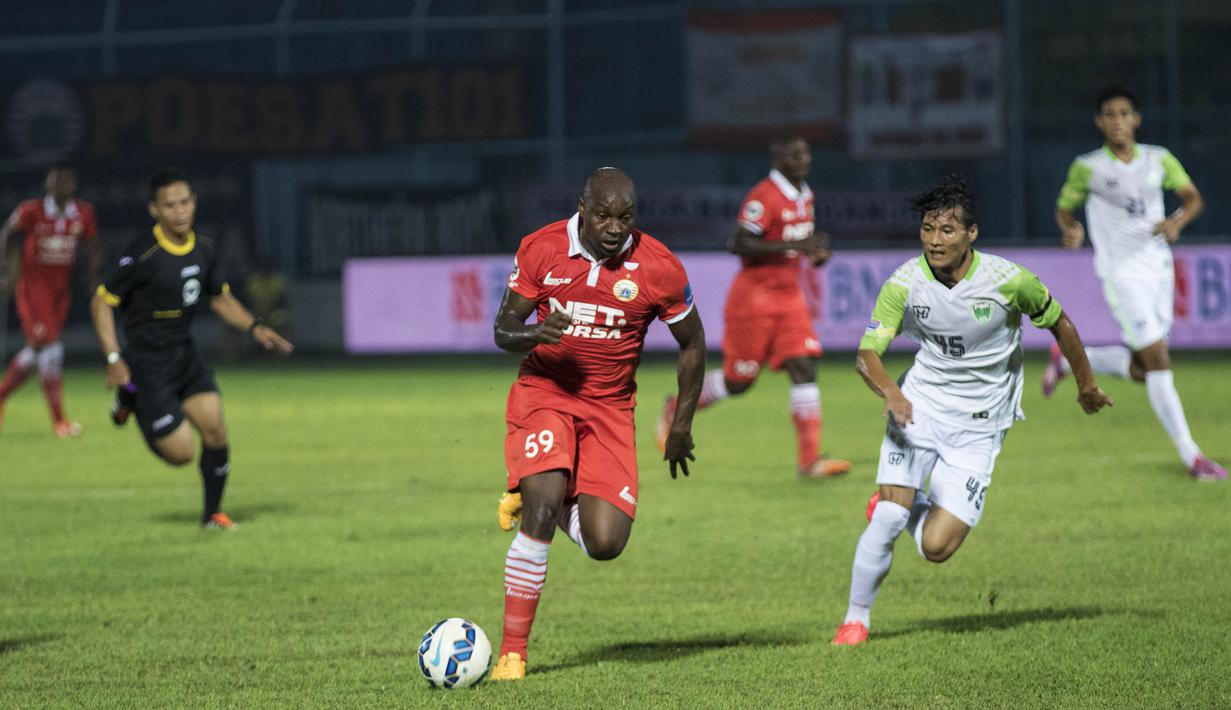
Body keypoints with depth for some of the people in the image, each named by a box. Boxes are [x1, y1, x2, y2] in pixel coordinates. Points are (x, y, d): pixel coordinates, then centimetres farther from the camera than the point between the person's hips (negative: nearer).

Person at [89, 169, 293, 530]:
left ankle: (212, 513, 12)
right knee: (181, 452, -7)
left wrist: (254, 327, 1)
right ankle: (132, 402, 20)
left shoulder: (204, 249, 1)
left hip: (185, 355, 6)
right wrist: (114, 359, -19)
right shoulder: (142, 255, -19)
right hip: (148, 362, -6)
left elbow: (220, 297, 17)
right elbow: (101, 303, -14)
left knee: (214, 430, -7)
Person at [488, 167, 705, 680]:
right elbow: (503, 329, -1)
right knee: (541, 511, -23)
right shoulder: (540, 250, -8)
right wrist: (534, 334, -25)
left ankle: (537, 498, 24)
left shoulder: (658, 268, -10)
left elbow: (692, 343, 5)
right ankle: (512, 652, -13)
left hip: (609, 407, 1)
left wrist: (681, 426, 5)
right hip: (543, 392, -1)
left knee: (605, 544, -10)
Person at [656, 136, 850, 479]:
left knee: (805, 369, -7)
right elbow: (741, 245, -23)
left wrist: (815, 252, 4)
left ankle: (809, 459, -9)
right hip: (755, 295, -7)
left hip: (790, 296, 7)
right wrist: (794, 246, -28)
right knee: (738, 380, 3)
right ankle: (677, 409, 29)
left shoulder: (803, 196, 11)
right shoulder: (764, 197, -18)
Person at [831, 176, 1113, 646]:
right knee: (887, 521, -18)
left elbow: (1058, 322, 3)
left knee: (935, 548, -9)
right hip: (919, 407, 0)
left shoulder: (1009, 280, -15)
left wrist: (1087, 386, 16)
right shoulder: (904, 284, -11)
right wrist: (890, 392, -35)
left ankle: (900, 504, 25)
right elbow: (867, 352, -12)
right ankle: (856, 619, 3)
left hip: (978, 425, 0)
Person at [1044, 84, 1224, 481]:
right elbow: (1064, 208, 5)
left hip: (1159, 269, 5)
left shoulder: (1159, 160, 4)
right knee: (1158, 359, -14)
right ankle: (1190, 456, -11)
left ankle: (1069, 360, 35)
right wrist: (1071, 231, -17)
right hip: (1121, 273, -5)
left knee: (1139, 370, 8)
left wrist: (1177, 221, -15)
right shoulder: (1088, 168, -5)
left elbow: (1193, 198, 6)